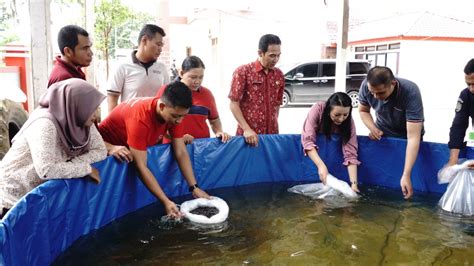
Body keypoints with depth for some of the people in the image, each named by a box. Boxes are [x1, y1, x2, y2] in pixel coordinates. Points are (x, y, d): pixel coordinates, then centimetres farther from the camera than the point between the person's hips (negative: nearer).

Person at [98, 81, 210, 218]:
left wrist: (194, 187, -20)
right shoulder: (140, 117, -38)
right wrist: (166, 201, -39)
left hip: (142, 146, 6)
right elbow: (141, 167, -38)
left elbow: (181, 153, -14)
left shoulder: (174, 112, -19)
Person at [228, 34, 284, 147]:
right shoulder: (243, 72, -7)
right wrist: (247, 129, -15)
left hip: (272, 134, 4)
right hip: (249, 135, -4)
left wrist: (274, 127, 7)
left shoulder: (279, 75, 6)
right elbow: (234, 104, -8)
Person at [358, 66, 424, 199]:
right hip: (382, 133, 3)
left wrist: (406, 175, -46)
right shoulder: (366, 86, -27)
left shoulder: (411, 92, -37)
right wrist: (373, 128, -26)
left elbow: (413, 137, -40)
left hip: (406, 136, -2)